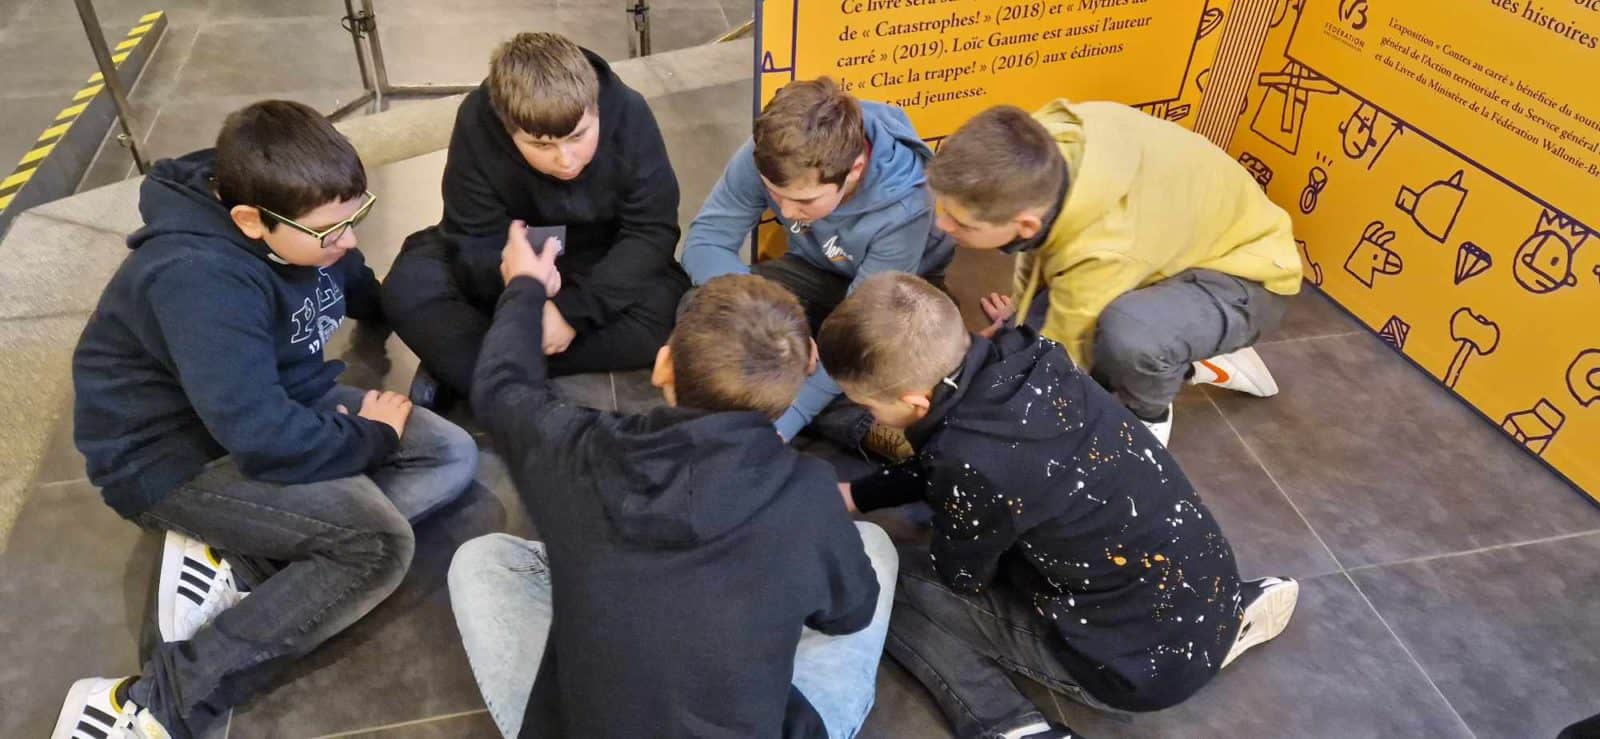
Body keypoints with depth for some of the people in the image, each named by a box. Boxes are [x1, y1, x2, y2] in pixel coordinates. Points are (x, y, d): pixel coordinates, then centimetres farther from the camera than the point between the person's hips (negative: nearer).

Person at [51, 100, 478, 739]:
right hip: (175, 453, -8)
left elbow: (366, 292, 13)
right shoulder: (200, 281, -32)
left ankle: (238, 566, -12)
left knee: (452, 458, -7)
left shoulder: (296, 220, -7)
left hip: (275, 400, 8)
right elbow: (264, 440, -35)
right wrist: (371, 437, -17)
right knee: (381, 544, -25)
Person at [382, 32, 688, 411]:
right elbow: (477, 241, -20)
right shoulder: (478, 124, -25)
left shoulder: (629, 115, -25)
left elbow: (653, 231, -22)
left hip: (601, 265, 1)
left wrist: (574, 309, -32)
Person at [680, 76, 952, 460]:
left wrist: (777, 425, -40)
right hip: (816, 271, 4)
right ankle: (855, 424, -28)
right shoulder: (764, 157, -27)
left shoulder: (903, 207, -35)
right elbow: (704, 242, -19)